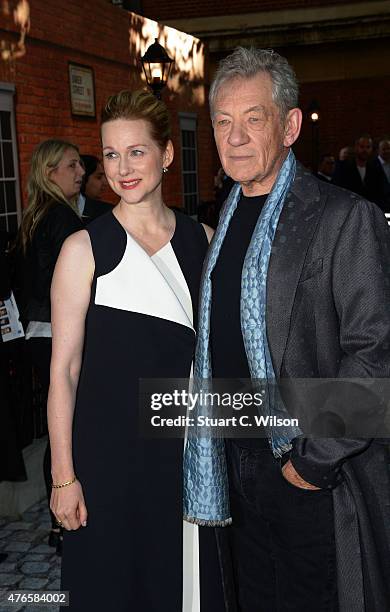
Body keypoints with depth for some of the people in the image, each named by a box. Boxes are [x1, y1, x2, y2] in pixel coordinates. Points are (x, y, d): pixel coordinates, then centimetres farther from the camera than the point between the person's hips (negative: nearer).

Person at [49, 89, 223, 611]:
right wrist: (63, 476, -9)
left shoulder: (201, 239, 3)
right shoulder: (85, 248, -9)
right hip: (112, 446, -3)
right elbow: (64, 369, -8)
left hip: (190, 444, 4)